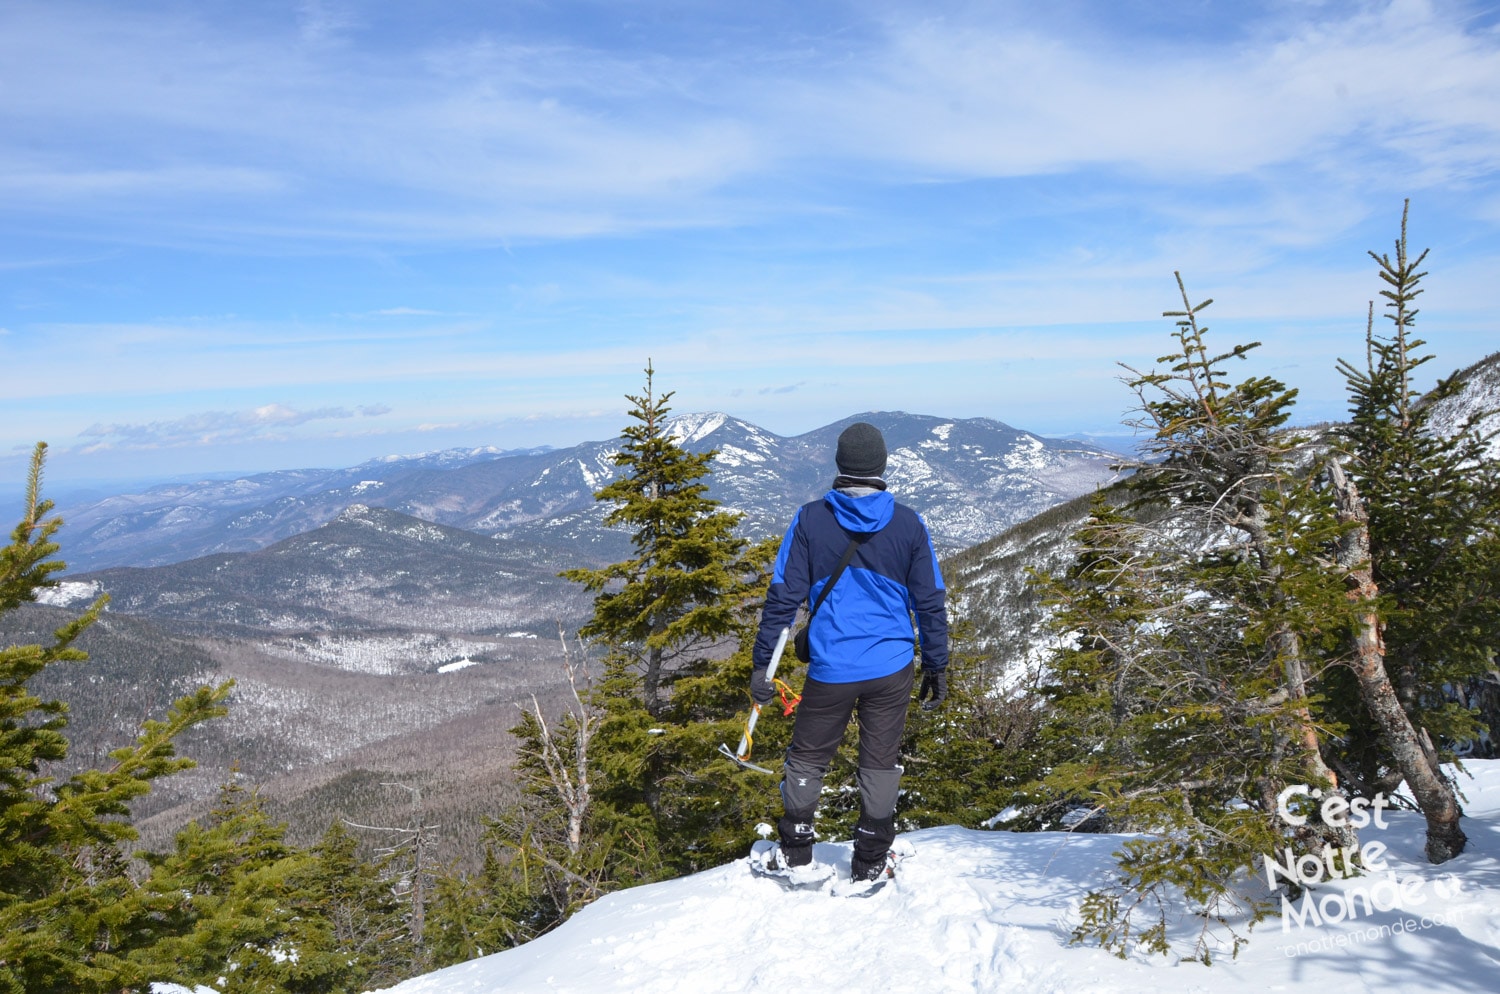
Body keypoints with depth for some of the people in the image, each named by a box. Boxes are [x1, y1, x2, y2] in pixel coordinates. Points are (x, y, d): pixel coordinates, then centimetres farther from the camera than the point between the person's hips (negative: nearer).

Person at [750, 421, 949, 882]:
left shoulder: (810, 520, -6)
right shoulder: (907, 523, -2)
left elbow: (783, 596, -6)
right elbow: (931, 602, 3)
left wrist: (762, 663, -1)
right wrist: (936, 666, 13)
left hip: (830, 668, -1)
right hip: (891, 667, 1)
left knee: (807, 758, 15)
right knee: (880, 762, 13)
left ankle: (795, 856, 26)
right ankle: (869, 864, 22)